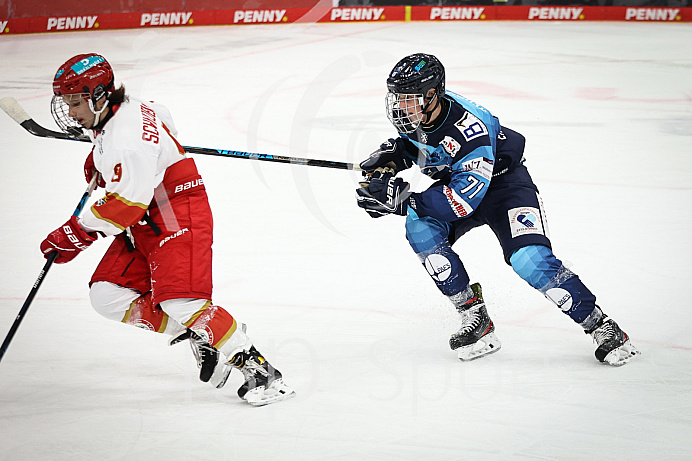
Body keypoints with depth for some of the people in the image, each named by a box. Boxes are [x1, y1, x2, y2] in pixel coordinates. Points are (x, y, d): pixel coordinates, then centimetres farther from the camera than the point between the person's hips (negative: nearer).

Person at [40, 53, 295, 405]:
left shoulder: (129, 134, -25)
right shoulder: (108, 119, 8)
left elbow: (129, 202, -29)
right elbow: (160, 116, 29)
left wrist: (77, 233, -23)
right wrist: (100, 158, 27)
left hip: (178, 214, -11)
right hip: (143, 223, 11)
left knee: (179, 302, -24)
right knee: (107, 296, 0)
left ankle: (260, 372, -18)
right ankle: (193, 334, 6)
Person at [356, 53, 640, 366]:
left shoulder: (470, 128, -37)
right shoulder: (414, 115, -15)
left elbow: (462, 201, -40)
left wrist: (402, 200, -43)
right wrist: (387, 159, -9)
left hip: (504, 181, -7)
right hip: (454, 182, 7)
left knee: (530, 260, -24)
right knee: (420, 229, -22)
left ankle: (601, 327, -8)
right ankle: (475, 318, -12)